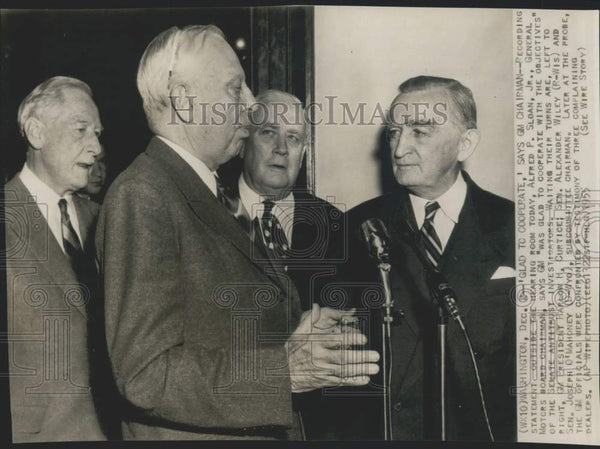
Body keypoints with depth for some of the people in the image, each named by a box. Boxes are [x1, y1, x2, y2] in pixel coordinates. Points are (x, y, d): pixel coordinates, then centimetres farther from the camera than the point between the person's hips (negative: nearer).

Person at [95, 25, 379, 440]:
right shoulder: (140, 196, -19)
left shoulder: (213, 195, 6)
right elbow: (147, 375, -23)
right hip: (186, 433, -7)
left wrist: (291, 340, -3)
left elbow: (225, 332, 9)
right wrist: (281, 368, -26)